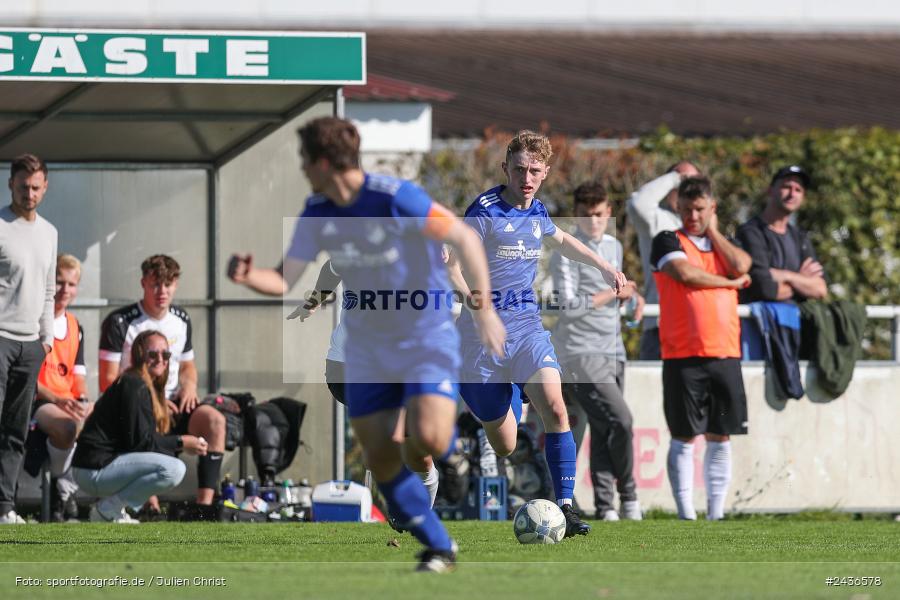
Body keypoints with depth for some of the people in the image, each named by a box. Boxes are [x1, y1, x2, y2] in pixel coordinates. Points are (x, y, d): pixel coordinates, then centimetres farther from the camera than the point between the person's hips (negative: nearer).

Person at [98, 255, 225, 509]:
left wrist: (189, 385, 3)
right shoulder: (120, 323, -6)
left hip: (172, 404, 5)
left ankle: (204, 504, -30)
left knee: (214, 420, -24)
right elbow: (108, 382, -9)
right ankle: (151, 504, -26)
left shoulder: (181, 320, 13)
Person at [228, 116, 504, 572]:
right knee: (381, 461, 0)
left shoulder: (395, 199, -23)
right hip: (367, 350, 6)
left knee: (427, 440, -26)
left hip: (427, 340, -6)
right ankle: (438, 547, 14)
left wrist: (484, 309, -21)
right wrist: (247, 276, -22)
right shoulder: (317, 213, -3)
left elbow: (465, 238, -18)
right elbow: (284, 281, 0)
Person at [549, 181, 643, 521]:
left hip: (612, 353, 7)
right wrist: (613, 293, -11)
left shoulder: (613, 247, 16)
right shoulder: (567, 253, -8)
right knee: (619, 420, -17)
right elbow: (568, 305, -17)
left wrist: (632, 296, 8)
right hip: (580, 355, -7)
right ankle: (628, 495, -3)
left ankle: (604, 505, 8)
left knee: (604, 431, 5)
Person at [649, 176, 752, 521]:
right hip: (683, 357, -4)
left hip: (725, 355, 4)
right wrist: (729, 282, -2)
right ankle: (686, 515, -1)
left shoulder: (723, 245, 18)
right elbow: (685, 272, -15)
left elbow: (742, 267, -3)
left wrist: (713, 232, 5)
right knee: (684, 438, -3)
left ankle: (716, 513, 8)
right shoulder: (668, 242, 4)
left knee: (720, 438, 5)